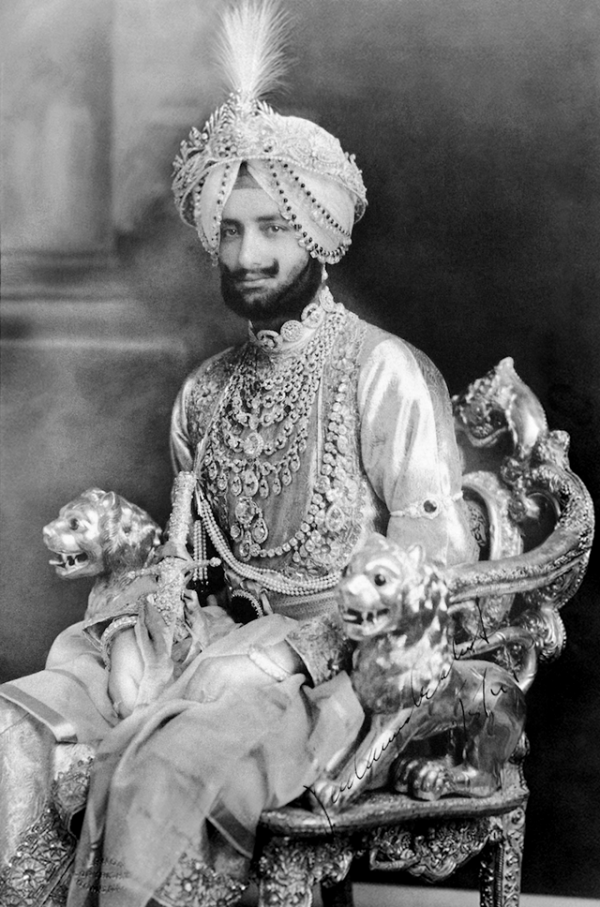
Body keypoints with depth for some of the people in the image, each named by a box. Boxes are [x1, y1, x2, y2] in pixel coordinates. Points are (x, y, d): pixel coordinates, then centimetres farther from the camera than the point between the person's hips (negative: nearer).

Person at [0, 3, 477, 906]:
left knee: (159, 762, -31)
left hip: (338, 665, -6)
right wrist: (134, 634, -1)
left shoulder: (386, 373, -8)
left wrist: (290, 650, -18)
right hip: (220, 646, 6)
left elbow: (431, 574, -12)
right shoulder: (208, 390, 14)